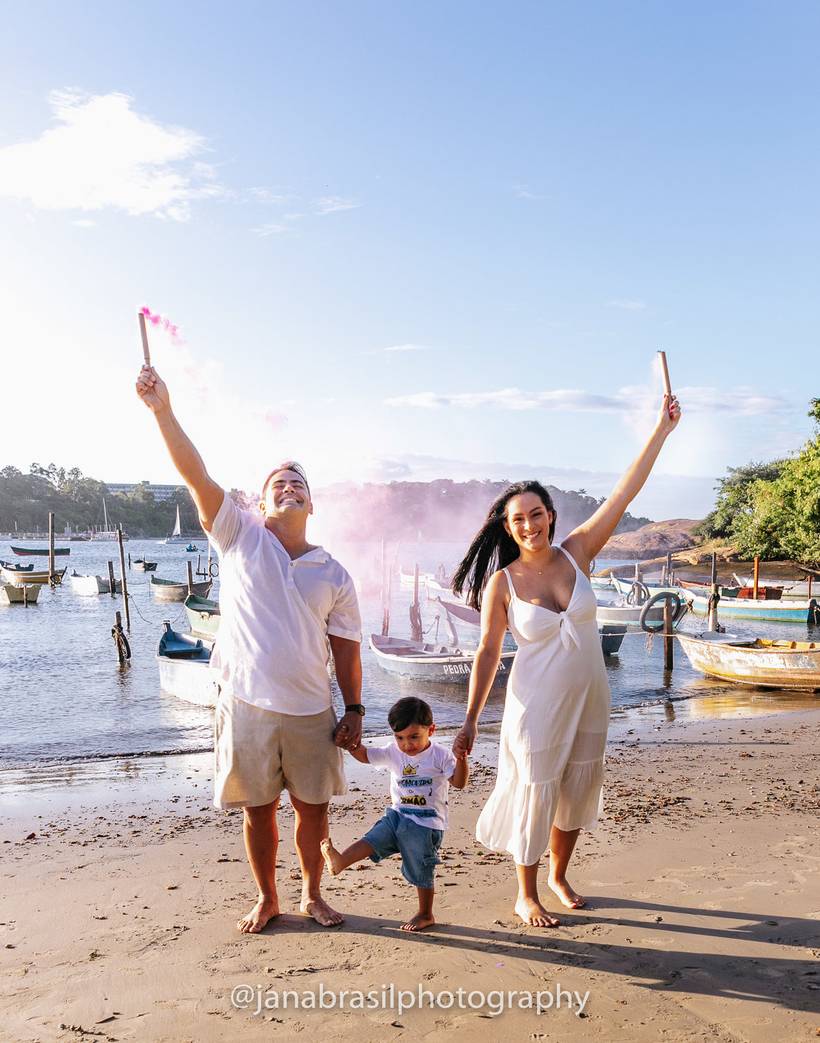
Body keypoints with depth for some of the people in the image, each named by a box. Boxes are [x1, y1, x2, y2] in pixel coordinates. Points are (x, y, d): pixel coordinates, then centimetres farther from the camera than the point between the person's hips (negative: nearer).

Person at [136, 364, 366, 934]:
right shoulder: (241, 538, -2)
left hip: (312, 714, 2)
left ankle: (312, 894, 35)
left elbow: (346, 649, 7)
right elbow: (196, 475, -14)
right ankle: (267, 899, 34)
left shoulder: (335, 576, 4)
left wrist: (354, 709, 1)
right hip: (247, 709, -1)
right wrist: (163, 410, -24)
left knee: (314, 809, 12)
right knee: (259, 810, 12)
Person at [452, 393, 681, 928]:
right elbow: (488, 652, -7)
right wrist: (470, 721, -7)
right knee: (535, 793, 6)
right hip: (536, 702, -4)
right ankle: (527, 896, 27)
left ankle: (559, 875, 42)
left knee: (577, 792, 17)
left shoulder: (576, 553, -6)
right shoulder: (501, 583, -11)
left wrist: (663, 427, -14)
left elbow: (625, 492, -10)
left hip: (589, 697, 4)